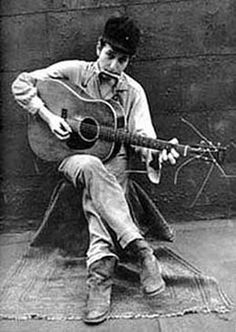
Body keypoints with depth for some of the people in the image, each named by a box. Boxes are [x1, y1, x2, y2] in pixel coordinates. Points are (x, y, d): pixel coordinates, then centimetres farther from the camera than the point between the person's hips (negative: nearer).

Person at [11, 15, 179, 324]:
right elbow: (22, 84, 0)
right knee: (91, 167, -38)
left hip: (113, 159, 1)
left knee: (98, 198, -33)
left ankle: (100, 276, -32)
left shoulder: (133, 91, 4)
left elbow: (143, 134, -7)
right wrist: (48, 115, -14)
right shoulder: (73, 71, 0)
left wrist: (157, 152, -30)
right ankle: (141, 248, -37)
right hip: (73, 156, -1)